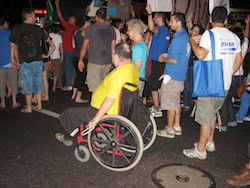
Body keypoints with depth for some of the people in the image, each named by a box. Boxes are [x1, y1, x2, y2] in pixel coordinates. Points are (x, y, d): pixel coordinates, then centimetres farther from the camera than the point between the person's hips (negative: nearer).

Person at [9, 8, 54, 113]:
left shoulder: (16, 30, -4)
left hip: (25, 62, -1)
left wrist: (13, 60, 11)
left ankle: (28, 108, 12)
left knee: (27, 84, 5)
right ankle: (39, 105, 20)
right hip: (37, 61, 1)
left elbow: (13, 47, -1)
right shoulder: (38, 29, 0)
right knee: (38, 82, 12)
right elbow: (48, 40, 15)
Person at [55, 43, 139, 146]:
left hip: (109, 114, -10)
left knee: (69, 113, 6)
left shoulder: (119, 73, -29)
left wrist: (96, 118, -23)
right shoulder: (134, 68, 2)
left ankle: (67, 138, 31)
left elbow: (110, 99, -31)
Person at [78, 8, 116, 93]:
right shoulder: (111, 29, 7)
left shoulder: (91, 28, -4)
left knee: (95, 88, -2)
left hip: (94, 62, -4)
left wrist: (80, 60, 11)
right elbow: (113, 47, 10)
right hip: (107, 62, 5)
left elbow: (84, 47, 1)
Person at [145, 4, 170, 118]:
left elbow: (151, 28, -35)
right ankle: (156, 106, 26)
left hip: (158, 61, -10)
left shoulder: (162, 29, -15)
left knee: (153, 86, -6)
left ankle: (157, 110, -2)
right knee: (157, 85, 17)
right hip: (161, 61, 10)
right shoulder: (165, 30, 17)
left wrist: (149, 12, -27)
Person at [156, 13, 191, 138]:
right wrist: (167, 55, 14)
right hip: (180, 76, 10)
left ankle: (169, 130, 10)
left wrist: (163, 59, -6)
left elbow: (174, 60, -23)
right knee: (176, 102, 18)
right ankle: (177, 126, 27)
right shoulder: (186, 36, 12)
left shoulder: (178, 39, -19)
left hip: (173, 76, -10)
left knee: (170, 104, 0)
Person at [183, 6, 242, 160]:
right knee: (212, 113, 22)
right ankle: (210, 142, 33)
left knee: (205, 117, 0)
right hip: (225, 84, 7)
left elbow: (201, 55, -22)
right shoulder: (234, 37, 10)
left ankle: (200, 150, 8)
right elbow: (239, 60, 14)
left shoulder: (210, 34, -11)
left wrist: (192, 41, -6)